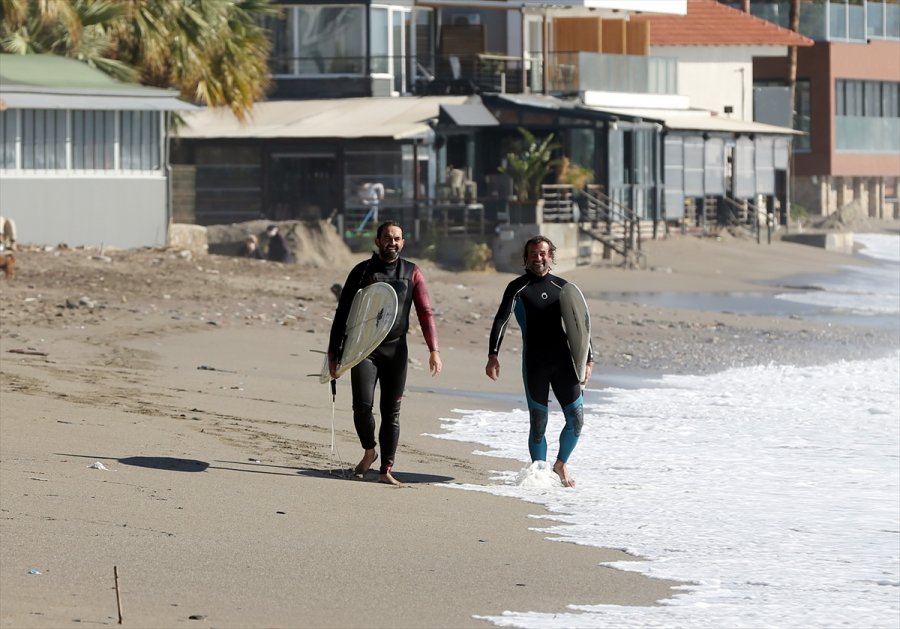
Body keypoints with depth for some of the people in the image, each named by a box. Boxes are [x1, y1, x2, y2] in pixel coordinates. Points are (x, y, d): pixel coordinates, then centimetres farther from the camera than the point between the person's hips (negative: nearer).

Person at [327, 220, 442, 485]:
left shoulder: (412, 273, 8)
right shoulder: (362, 271, 5)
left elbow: (425, 313, 3)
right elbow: (342, 312, 6)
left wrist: (434, 350, -9)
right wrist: (334, 352, 2)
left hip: (396, 349, 1)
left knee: (391, 412, 2)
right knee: (363, 405, -15)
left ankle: (386, 470, 7)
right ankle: (369, 451, 11)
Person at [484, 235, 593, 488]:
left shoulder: (563, 287, 12)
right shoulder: (518, 288, 1)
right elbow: (501, 321, -9)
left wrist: (587, 360, 13)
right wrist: (493, 355, -22)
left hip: (563, 362, 3)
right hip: (534, 363, -3)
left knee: (576, 418, -1)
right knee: (538, 423, -1)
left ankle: (561, 465, 21)